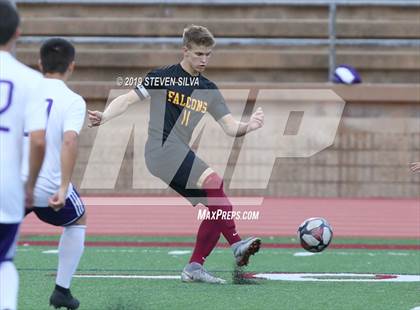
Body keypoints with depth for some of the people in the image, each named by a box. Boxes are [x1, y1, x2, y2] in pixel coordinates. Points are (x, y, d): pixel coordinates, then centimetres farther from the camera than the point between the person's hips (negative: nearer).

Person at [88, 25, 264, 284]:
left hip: (181, 154, 7)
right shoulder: (163, 77, -1)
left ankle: (195, 267, 5)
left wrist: (249, 127, -12)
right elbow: (128, 99, -1)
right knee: (213, 181, -27)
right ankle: (237, 244, -27)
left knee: (217, 208, -2)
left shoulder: (209, 90, 14)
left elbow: (230, 127, 10)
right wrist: (104, 117, -18)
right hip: (162, 147, -7)